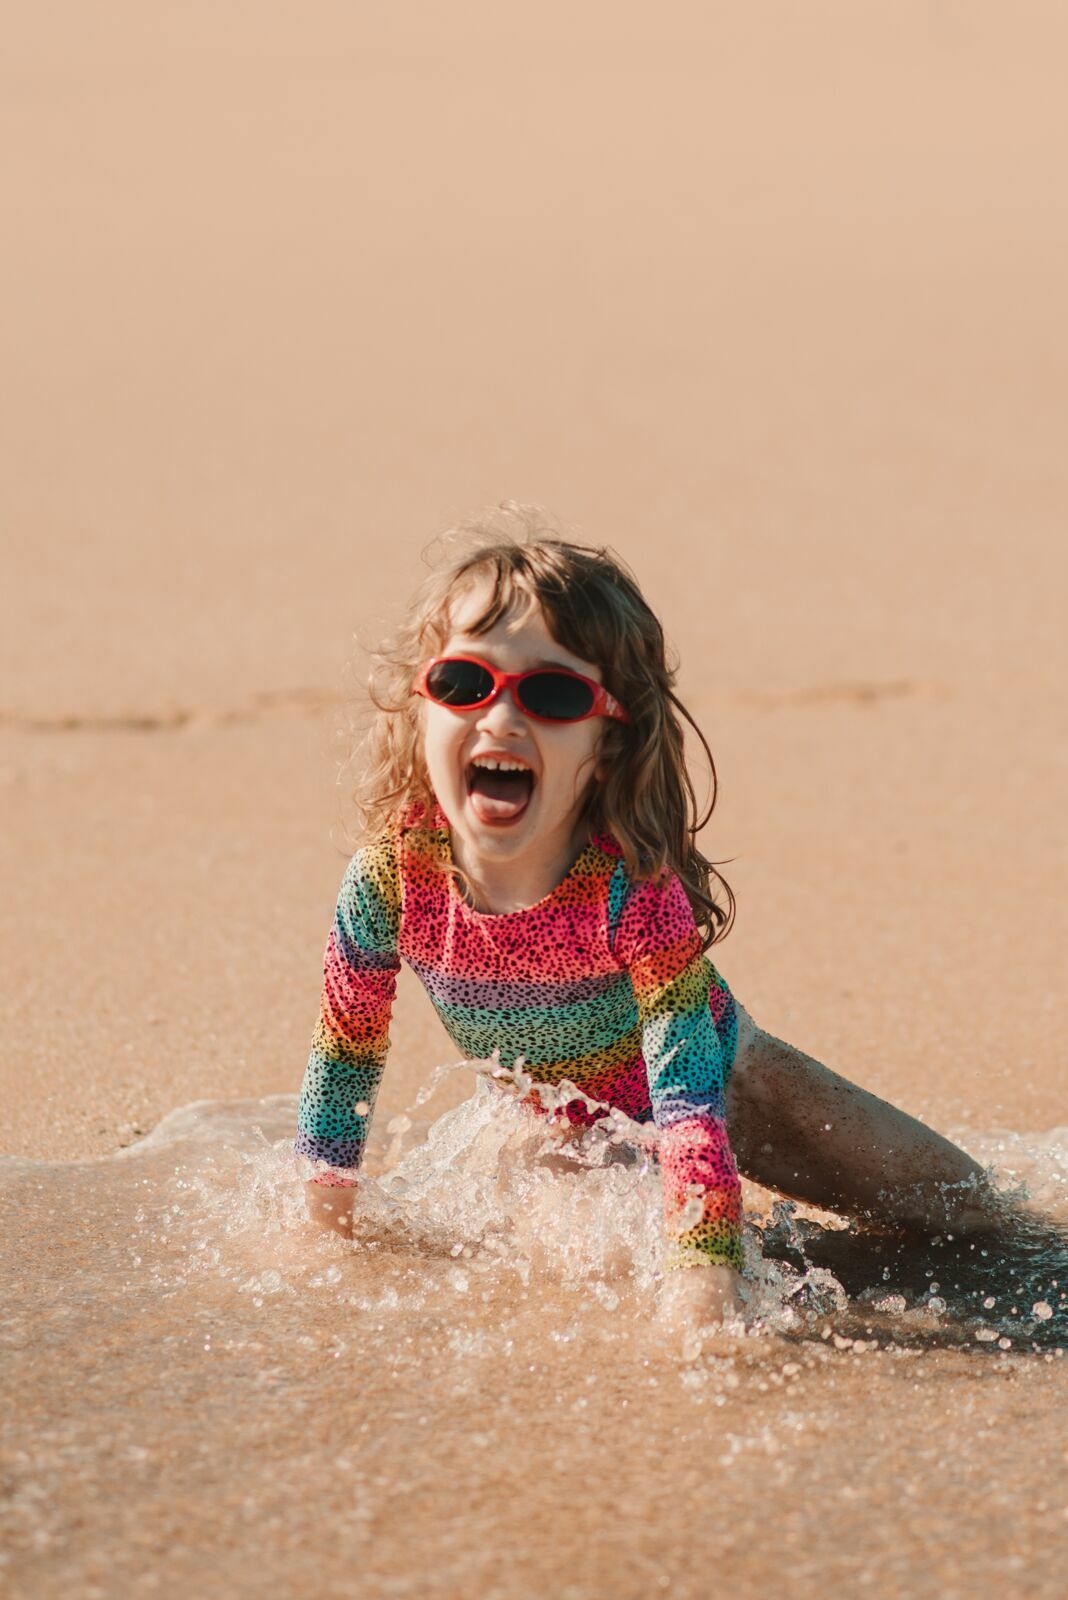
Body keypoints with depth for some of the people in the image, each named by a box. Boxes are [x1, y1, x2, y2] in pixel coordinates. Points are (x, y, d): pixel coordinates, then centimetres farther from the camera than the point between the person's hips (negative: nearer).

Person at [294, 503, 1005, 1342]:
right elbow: (345, 1055, -13)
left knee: (964, 1211, 1)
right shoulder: (390, 880, -30)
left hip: (718, 1080, -1)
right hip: (567, 1117, 2)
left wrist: (702, 1283, -47)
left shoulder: (637, 891, -38)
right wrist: (322, 1225, -8)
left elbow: (691, 1098, -39)